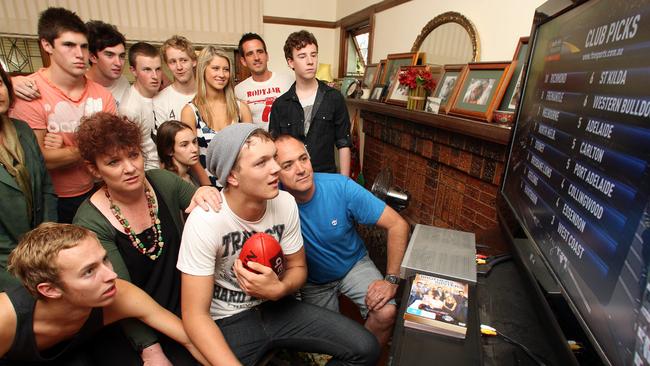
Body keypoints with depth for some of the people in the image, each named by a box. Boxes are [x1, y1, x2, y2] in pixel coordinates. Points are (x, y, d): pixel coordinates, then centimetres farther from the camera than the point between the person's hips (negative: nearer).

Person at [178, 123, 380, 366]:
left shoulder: (286, 203, -12)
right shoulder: (204, 221, -23)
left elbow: (297, 267, 2)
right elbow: (195, 315, -18)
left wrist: (279, 289, -20)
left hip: (275, 306, 4)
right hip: (228, 321, -3)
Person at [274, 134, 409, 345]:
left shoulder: (341, 187, -27)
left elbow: (397, 225, -22)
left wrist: (391, 279, -23)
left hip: (354, 264, 0)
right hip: (312, 281, 1)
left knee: (386, 312, -22)